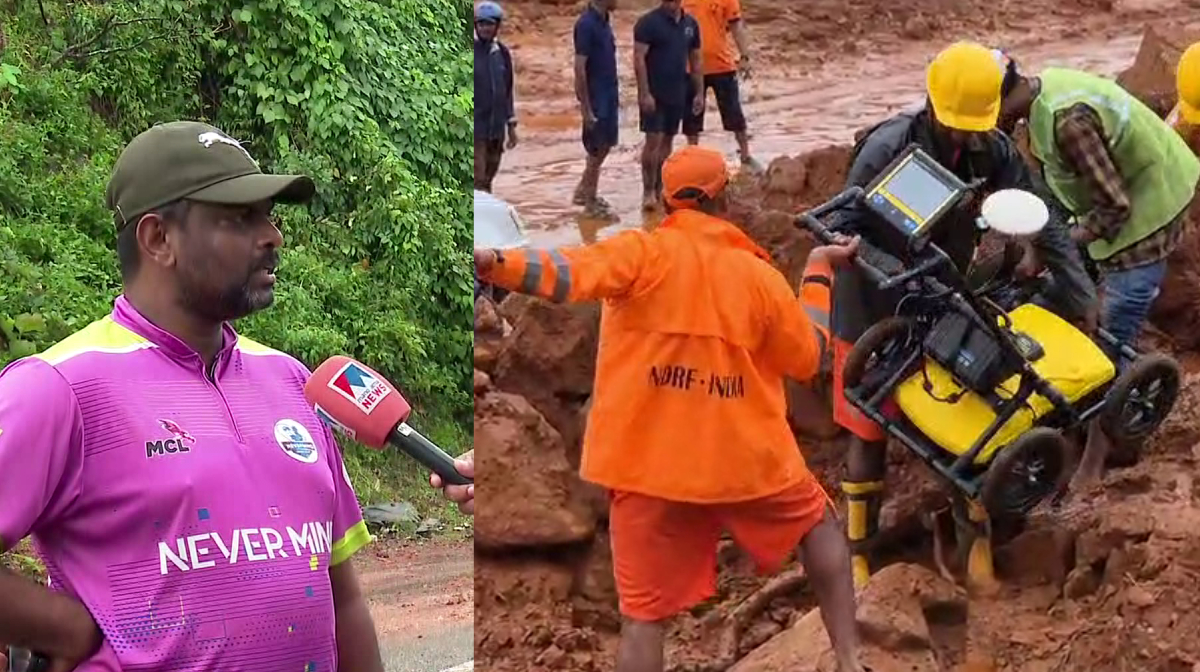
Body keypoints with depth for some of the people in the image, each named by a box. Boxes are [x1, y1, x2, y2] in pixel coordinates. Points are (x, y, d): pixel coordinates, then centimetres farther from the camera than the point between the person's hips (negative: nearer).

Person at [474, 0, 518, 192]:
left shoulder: (502, 53, 8)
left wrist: (511, 124, 15)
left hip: (496, 128, 5)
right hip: (474, 128, -5)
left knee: (488, 178, 12)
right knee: (477, 180, -9)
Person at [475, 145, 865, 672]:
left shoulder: (644, 253, -6)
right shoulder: (759, 275, 0)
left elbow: (573, 274, -26)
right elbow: (807, 359, 11)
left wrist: (495, 264, -39)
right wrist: (817, 274, 23)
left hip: (650, 468, -1)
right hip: (746, 459, 1)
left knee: (643, 614, 2)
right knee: (817, 523, 28)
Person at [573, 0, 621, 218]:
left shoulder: (604, 21, 7)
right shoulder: (586, 24, -19)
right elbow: (579, 69, -20)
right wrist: (586, 108, -20)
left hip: (608, 96, 9)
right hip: (595, 98, -9)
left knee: (605, 145, 16)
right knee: (597, 149, 1)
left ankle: (583, 192, 29)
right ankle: (590, 202, 13)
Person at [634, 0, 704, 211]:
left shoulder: (690, 24, 7)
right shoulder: (648, 23, -10)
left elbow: (695, 61, 14)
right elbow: (639, 59, -14)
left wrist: (699, 92, 10)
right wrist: (644, 93, -20)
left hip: (678, 94, 5)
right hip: (654, 94, -5)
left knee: (667, 140, 11)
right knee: (653, 140, -10)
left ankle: (659, 188, 20)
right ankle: (648, 191, -3)